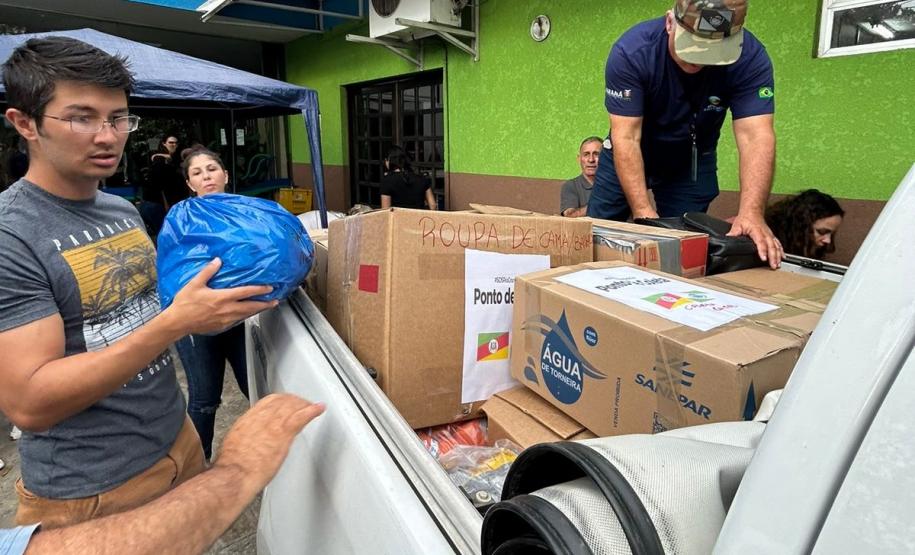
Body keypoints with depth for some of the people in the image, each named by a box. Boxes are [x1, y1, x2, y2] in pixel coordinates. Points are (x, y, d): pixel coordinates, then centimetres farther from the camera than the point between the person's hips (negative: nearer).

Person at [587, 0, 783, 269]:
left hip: (692, 160, 1)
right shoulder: (631, 51, -29)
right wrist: (643, 211, -42)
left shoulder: (750, 58, -24)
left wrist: (751, 212, -47)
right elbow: (626, 138, -33)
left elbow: (755, 137, -31)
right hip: (630, 155, -1)